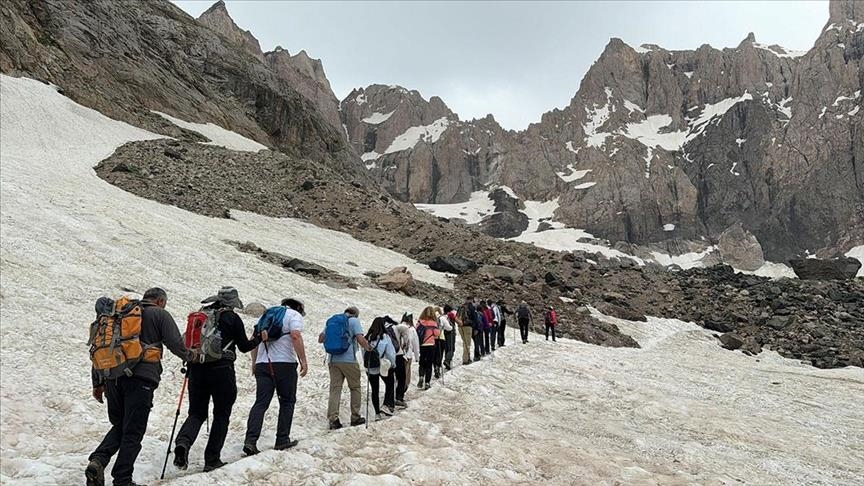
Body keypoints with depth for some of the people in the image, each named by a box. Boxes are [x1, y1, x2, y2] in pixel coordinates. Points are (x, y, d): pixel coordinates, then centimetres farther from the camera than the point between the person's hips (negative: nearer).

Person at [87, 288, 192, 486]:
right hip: (141, 378, -5)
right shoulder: (160, 315, 5)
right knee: (133, 432, 2)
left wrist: (98, 383, 20)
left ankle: (98, 460, -2)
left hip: (113, 377, 5)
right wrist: (189, 356, 18)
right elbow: (175, 344, -3)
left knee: (119, 426, 19)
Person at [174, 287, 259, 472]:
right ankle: (212, 460, 8)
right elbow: (244, 346, 1)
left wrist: (189, 366, 23)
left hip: (197, 368, 4)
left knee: (196, 413, 12)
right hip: (221, 369, -4)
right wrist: (259, 339, 19)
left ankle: (183, 443, -16)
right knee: (221, 415, 9)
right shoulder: (233, 318, -2)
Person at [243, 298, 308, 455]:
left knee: (261, 403, 2)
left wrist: (254, 363, 25)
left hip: (262, 364, 5)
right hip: (284, 363, -5)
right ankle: (282, 440, 10)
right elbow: (296, 336, -14)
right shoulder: (294, 315, 4)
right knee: (287, 402, 8)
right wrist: (303, 361, -14)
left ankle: (250, 440, -10)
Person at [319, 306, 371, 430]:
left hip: (333, 359, 4)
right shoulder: (354, 321, -1)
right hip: (349, 360, -4)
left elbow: (321, 339, 15)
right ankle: (355, 417, 15)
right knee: (355, 387, 10)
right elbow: (361, 339, -13)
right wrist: (368, 348, 5)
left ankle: (333, 419, -5)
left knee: (335, 388, 3)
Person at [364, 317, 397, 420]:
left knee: (374, 390, 12)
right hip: (384, 367, -3)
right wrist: (393, 365, 6)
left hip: (370, 368, 3)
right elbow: (391, 353, -9)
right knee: (390, 385, 18)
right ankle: (387, 406, 5)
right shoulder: (385, 337, -12)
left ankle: (377, 413, 16)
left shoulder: (367, 338, -3)